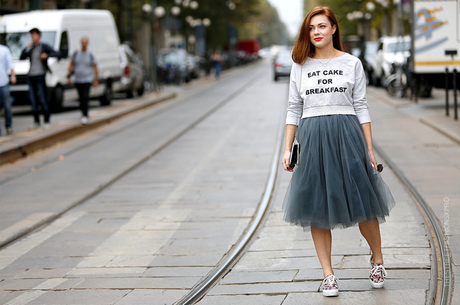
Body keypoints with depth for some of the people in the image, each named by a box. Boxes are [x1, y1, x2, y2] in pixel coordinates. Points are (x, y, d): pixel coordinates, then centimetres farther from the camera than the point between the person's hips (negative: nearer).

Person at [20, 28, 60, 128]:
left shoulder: (44, 47, -1)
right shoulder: (31, 48, 15)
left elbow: (57, 54, -10)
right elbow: (21, 57, 11)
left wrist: (47, 55, -27)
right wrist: (26, 49, -3)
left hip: (40, 76, -5)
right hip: (31, 76, 5)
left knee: (43, 100, -7)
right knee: (33, 100, 5)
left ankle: (47, 121, 0)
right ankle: (36, 121, 11)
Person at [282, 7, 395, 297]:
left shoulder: (352, 63, 6)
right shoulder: (300, 66, 10)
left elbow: (361, 108, 6)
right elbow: (294, 110, 12)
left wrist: (370, 149, 2)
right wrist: (287, 149, 5)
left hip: (347, 135, -1)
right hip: (312, 139, 2)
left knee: (362, 202, -1)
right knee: (317, 209, 0)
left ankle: (378, 259, 23)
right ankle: (328, 275, 8)